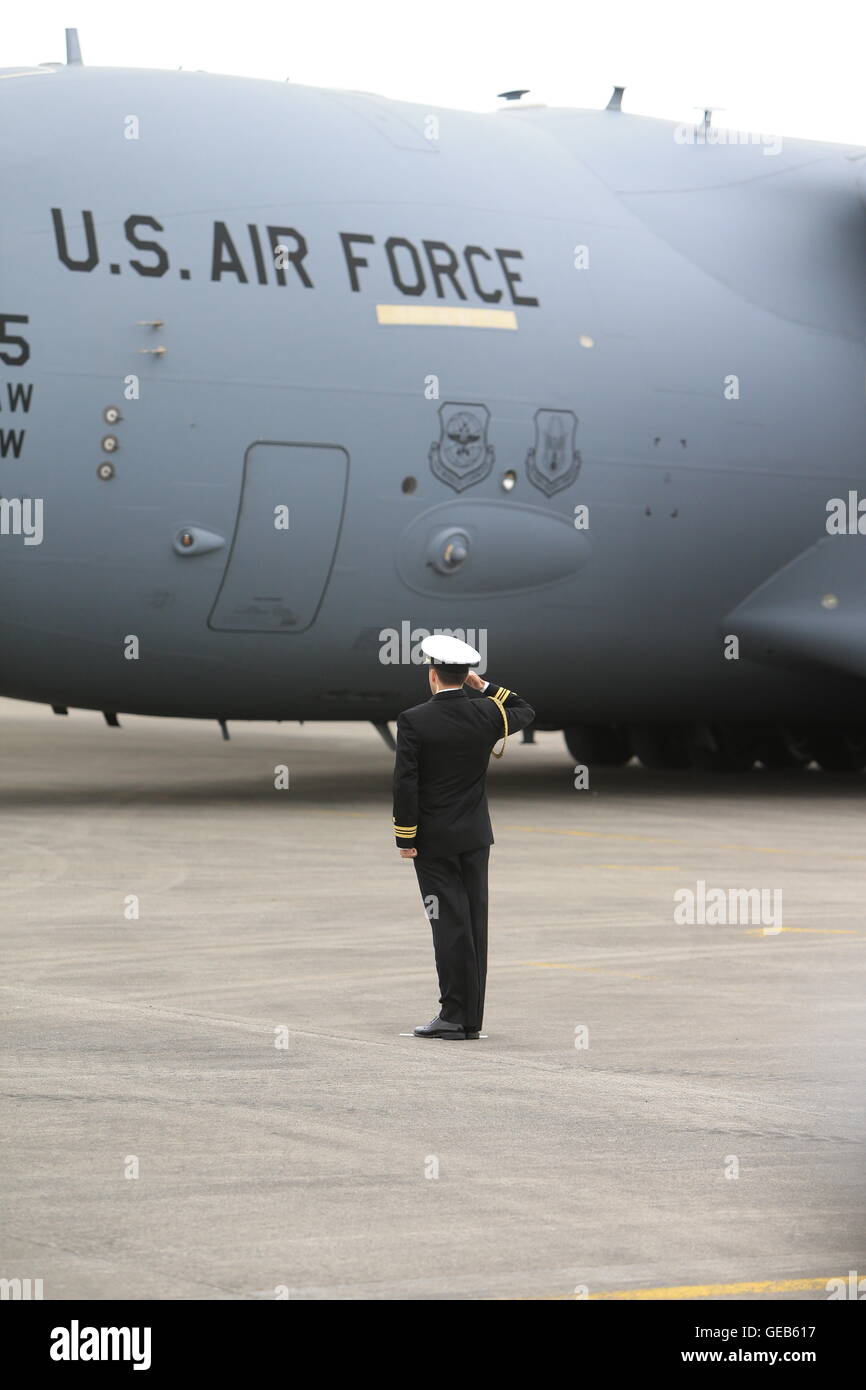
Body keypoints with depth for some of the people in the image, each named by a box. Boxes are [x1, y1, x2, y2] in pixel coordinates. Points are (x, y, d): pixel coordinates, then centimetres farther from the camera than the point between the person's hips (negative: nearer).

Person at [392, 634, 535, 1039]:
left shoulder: (414, 721, -12)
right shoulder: (485, 713, -2)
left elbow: (405, 783, -13)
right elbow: (525, 712, 21)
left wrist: (405, 839, -6)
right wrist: (484, 687, 14)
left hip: (433, 840, -4)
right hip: (475, 837, 4)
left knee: (450, 926, -4)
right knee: (474, 924, 8)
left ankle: (454, 1016, -5)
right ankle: (471, 1018, 12)